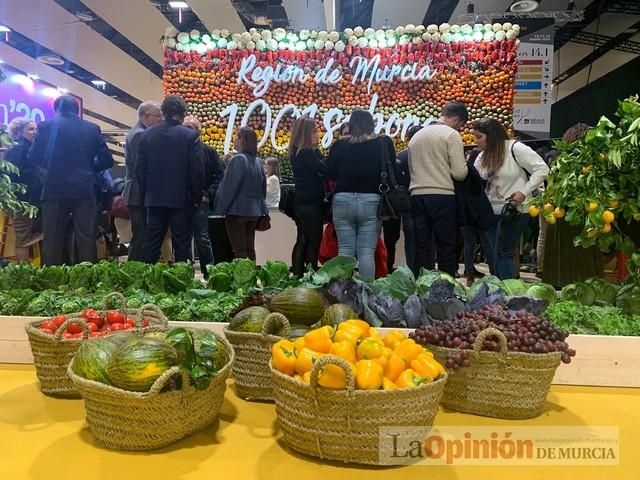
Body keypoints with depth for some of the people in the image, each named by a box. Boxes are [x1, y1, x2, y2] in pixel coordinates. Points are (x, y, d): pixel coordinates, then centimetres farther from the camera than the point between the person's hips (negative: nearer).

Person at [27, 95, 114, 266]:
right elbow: (107, 160, 3)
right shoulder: (93, 128, 7)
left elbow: (33, 160, 0)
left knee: (53, 241, 5)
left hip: (56, 189, -1)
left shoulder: (47, 126, 1)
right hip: (86, 190, 2)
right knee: (87, 240, 5)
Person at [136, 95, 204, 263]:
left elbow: (140, 169, 6)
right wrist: (197, 198, 0)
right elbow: (197, 170, -10)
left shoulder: (147, 134, 3)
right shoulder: (190, 136, -8)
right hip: (182, 200, -3)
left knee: (151, 245, 10)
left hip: (154, 199, 3)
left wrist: (146, 195, 14)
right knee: (182, 245, 4)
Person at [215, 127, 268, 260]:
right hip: (254, 211, 7)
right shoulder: (258, 161, 8)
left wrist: (221, 209, -7)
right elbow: (263, 188, 13)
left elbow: (229, 186, -15)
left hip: (238, 211, -7)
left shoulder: (238, 159, -14)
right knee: (250, 248, 13)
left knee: (239, 250, -1)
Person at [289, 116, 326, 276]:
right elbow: (325, 169, -18)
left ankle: (298, 275, 18)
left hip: (301, 203, 9)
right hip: (311, 203, -9)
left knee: (302, 241, 12)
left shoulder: (297, 152, 12)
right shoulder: (307, 153, -16)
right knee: (314, 242, -3)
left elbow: (319, 170, 12)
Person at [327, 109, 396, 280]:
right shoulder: (384, 143, 1)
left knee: (345, 250, 7)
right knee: (367, 252, 0)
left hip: (343, 200, 1)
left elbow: (330, 173, 7)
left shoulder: (340, 145, 2)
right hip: (372, 201, -1)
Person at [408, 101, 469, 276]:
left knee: (422, 247, 8)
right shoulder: (451, 134, -3)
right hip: (442, 195, -5)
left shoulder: (417, 135, 16)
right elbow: (459, 173, -9)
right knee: (446, 248, 2)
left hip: (417, 195, 5)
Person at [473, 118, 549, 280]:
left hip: (514, 211, -7)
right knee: (493, 255, 9)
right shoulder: (482, 156, 10)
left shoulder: (515, 149, -12)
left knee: (503, 254, -7)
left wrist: (524, 192, -17)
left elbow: (542, 169, -13)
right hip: (491, 211, 7)